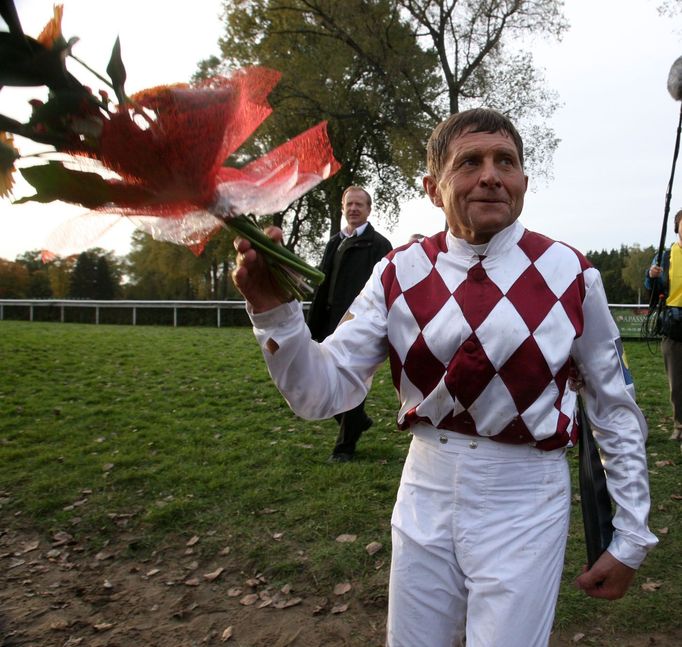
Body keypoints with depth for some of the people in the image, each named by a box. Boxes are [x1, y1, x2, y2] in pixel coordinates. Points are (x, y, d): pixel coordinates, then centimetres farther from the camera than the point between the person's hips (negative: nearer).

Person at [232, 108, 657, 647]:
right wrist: (275, 312, -26)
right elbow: (324, 392, -10)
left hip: (524, 505, -2)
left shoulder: (570, 275, -9)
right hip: (425, 497, 3)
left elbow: (616, 410, 1)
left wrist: (630, 539, 5)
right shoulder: (401, 273, -6)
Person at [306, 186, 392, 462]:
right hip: (332, 325, 6)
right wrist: (313, 326, 12)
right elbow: (323, 286, 15)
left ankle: (345, 445, 17)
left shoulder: (379, 245, -2)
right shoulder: (334, 243, 15)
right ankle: (358, 420, 34)